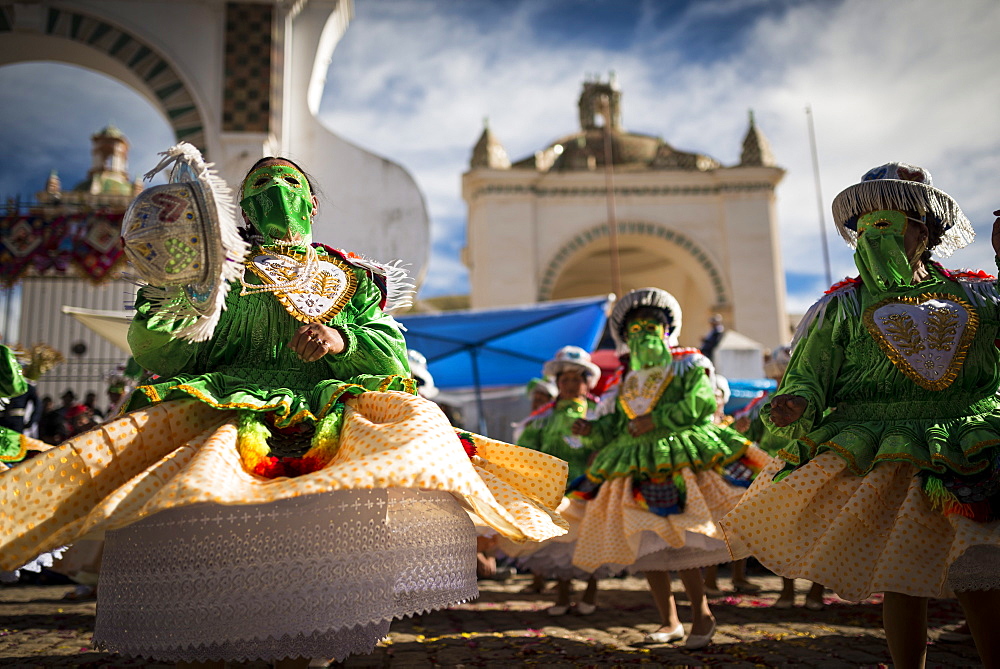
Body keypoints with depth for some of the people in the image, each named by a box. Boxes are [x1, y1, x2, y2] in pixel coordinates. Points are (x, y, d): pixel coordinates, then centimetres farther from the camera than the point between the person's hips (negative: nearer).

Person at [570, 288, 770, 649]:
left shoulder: (688, 365, 5)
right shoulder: (627, 382, 19)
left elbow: (702, 402, -11)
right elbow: (614, 430, 18)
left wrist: (656, 420, -15)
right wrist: (591, 429, -3)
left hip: (680, 463, -5)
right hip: (637, 471, 6)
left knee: (681, 542, -13)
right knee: (646, 546, 5)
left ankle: (702, 615, 6)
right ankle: (669, 621, 19)